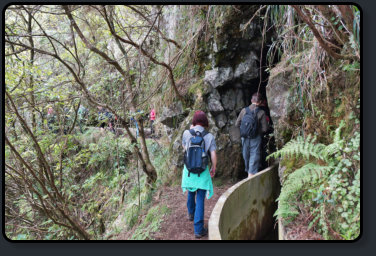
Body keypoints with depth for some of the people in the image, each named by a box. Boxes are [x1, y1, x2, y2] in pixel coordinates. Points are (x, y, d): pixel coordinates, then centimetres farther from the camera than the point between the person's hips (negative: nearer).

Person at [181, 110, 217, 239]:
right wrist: (213, 169, 6)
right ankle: (198, 229, 6)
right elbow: (213, 155, -10)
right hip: (202, 172, -2)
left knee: (191, 193, 27)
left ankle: (191, 214, 50)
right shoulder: (209, 136, -10)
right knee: (200, 199, 4)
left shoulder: (187, 133, -8)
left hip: (189, 170, 2)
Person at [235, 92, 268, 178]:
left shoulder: (244, 110, -2)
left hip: (245, 138, 3)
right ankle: (251, 177, 3)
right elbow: (265, 129, -9)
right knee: (254, 158, 4)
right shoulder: (261, 112, -9)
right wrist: (258, 130, 10)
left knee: (246, 156, 19)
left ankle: (249, 172, 35)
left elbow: (237, 124, 3)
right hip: (256, 138, -3)